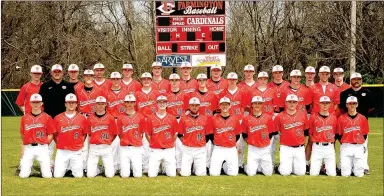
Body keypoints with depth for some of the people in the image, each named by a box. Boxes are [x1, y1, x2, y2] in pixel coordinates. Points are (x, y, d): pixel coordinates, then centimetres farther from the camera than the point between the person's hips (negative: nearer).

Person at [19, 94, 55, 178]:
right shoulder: (25, 118, 8)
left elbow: (51, 134, 3)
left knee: (47, 175, -9)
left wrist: (44, 144, -5)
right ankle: (29, 166, 24)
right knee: (23, 175, -8)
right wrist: (26, 144, 7)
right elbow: (22, 134, 14)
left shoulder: (47, 117, 3)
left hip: (42, 148, -1)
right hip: (28, 148, 1)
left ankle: (45, 169, 25)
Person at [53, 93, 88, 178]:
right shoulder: (58, 118, 1)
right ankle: (65, 167, 27)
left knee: (78, 175, -2)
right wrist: (60, 144, 4)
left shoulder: (82, 118, 1)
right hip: (62, 152, 0)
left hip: (76, 152, 0)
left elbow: (84, 134, 11)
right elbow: (54, 134, 9)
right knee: (57, 175, -4)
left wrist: (79, 144, 5)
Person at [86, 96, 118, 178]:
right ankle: (96, 169, 27)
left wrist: (107, 142, 5)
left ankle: (107, 167, 26)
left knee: (110, 175, -6)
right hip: (93, 148, 1)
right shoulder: (90, 118, 4)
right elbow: (88, 133, 11)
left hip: (106, 147, -1)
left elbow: (114, 134, 5)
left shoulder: (110, 118, 0)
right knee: (90, 175, -5)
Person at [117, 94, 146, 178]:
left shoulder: (140, 117, 2)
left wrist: (137, 142, 10)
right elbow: (119, 133, 10)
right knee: (124, 175, -3)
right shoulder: (120, 117, 2)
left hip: (136, 148, 0)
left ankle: (137, 166, 28)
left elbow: (142, 133, 11)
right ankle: (126, 167, 29)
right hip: (124, 148, 0)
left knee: (138, 175, -4)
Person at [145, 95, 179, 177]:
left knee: (172, 174, -2)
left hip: (169, 150, 1)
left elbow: (175, 134, 10)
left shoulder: (172, 118, 3)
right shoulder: (151, 118, 0)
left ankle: (167, 167, 31)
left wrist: (170, 144, 6)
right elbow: (147, 134, 6)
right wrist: (153, 144, 2)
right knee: (152, 175, -5)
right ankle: (157, 167, 28)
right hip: (155, 150, -1)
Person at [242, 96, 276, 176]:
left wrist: (265, 142, 3)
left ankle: (263, 165, 31)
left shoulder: (268, 117, 1)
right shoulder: (247, 119, 0)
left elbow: (271, 133, 7)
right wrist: (251, 142, 3)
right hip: (253, 149, -1)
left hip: (265, 149, 1)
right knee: (251, 173, -7)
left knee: (268, 173, -1)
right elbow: (244, 135, 7)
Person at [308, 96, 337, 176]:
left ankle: (327, 167, 25)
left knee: (332, 174, -4)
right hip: (317, 147, -1)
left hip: (330, 148, 1)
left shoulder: (333, 118, 7)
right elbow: (310, 134, 6)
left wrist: (332, 146, 8)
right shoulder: (313, 117, 1)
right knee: (313, 173, -6)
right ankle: (319, 166, 22)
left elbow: (334, 134, 12)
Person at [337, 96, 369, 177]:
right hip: (345, 147, -1)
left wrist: (360, 143, 0)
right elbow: (338, 135, 6)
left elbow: (365, 134, 11)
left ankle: (357, 165, 24)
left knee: (359, 174, -4)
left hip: (359, 147, 1)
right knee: (345, 174, -8)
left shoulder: (363, 118, 6)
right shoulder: (341, 118, 2)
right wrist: (344, 144, -2)